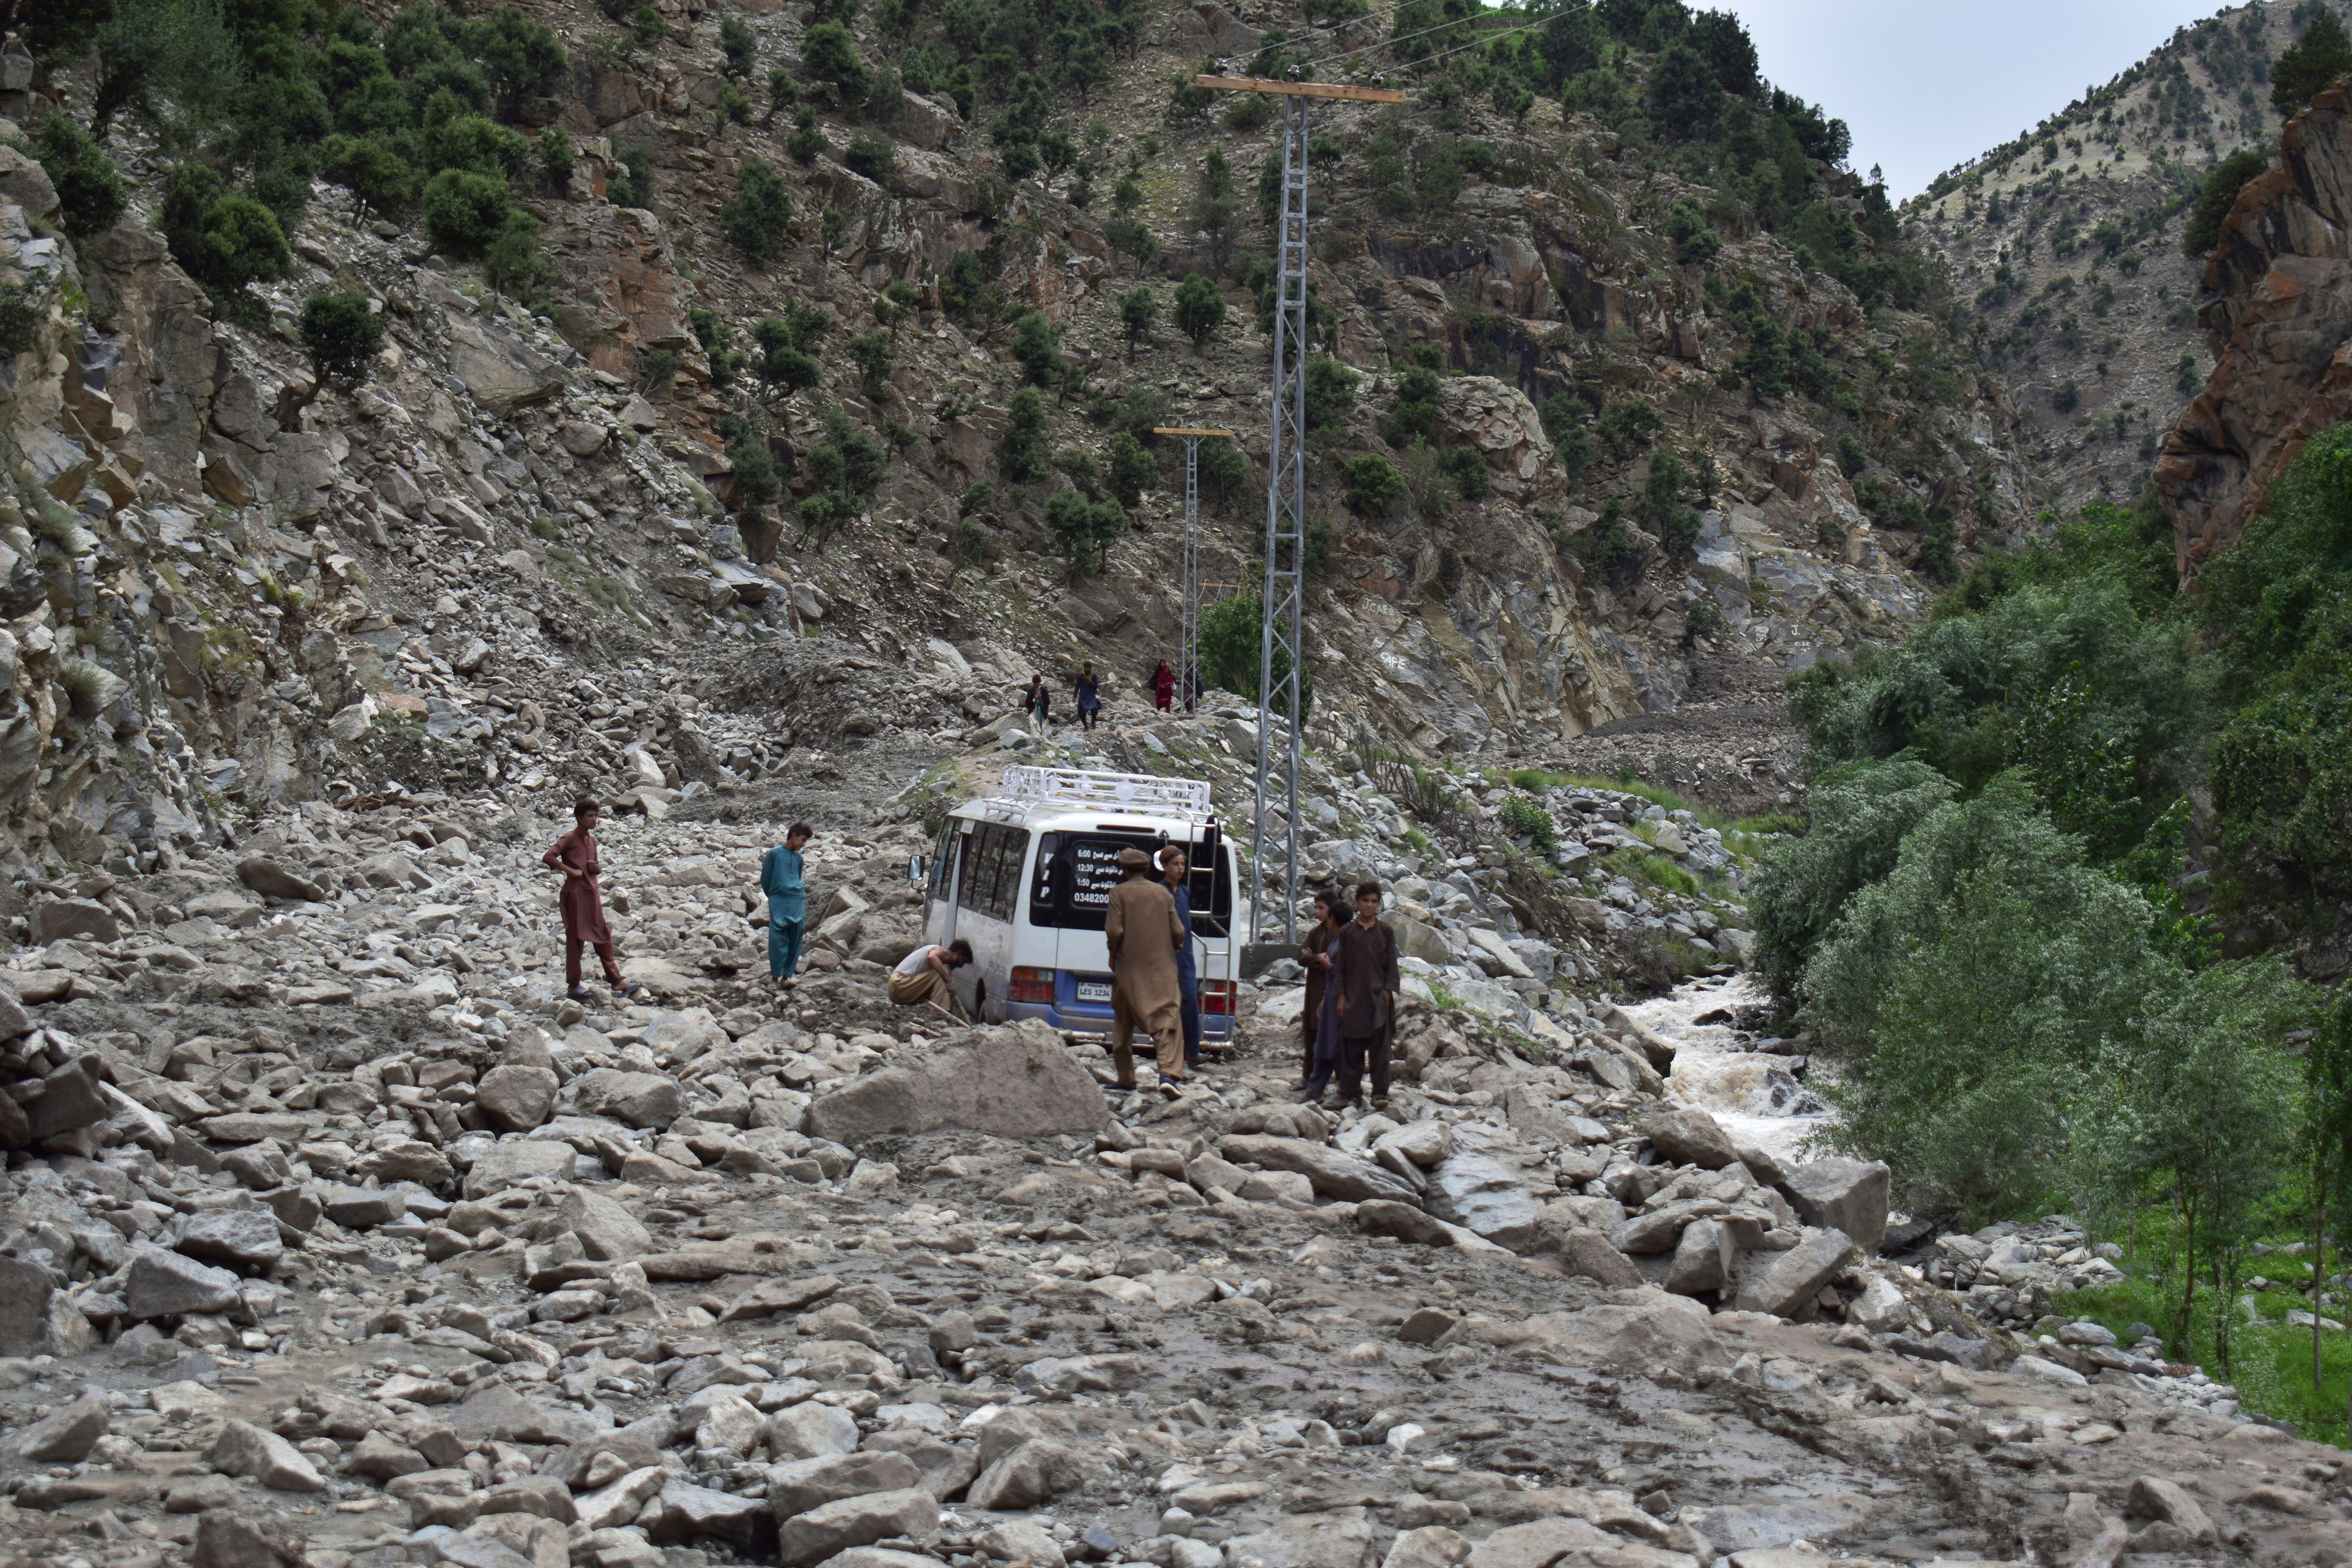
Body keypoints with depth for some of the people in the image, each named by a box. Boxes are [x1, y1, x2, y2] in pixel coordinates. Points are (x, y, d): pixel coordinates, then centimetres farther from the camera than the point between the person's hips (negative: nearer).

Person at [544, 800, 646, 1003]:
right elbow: (548, 858, -23)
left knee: (603, 937, 8)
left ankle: (616, 981, 11)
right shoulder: (569, 839, -10)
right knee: (576, 939, -2)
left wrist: (596, 867, 2)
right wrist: (571, 871, -21)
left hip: (592, 892, 8)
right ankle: (573, 986, 6)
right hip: (575, 893, -8)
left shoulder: (592, 840, 13)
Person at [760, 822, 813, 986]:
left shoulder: (798, 858, 13)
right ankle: (776, 975, 3)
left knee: (795, 941, 0)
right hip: (779, 904, -4)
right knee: (778, 940, -5)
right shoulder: (775, 854, -2)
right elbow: (765, 879, 3)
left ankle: (787, 975, 3)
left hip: (798, 903, 4)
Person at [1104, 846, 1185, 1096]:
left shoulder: (1119, 893, -3)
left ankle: (1126, 1078, 18)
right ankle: (1170, 1073, -26)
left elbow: (1114, 932, -11)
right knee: (1167, 1020, -7)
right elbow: (1177, 932, 3)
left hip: (1129, 968, -1)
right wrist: (1173, 948, 23)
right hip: (1161, 967, 1)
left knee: (1123, 1024, 15)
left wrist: (1113, 954, 8)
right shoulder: (1163, 893, 5)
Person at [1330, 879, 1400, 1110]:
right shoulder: (1347, 932, 6)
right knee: (1352, 1049, 3)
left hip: (1378, 997, 0)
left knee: (1379, 1048, -2)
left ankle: (1380, 1093, 1)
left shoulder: (1386, 932, 6)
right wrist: (1340, 996, 0)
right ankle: (1350, 1093, 9)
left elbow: (1392, 965, 6)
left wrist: (1387, 992, -4)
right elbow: (1339, 966, 7)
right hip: (1353, 998, 0)